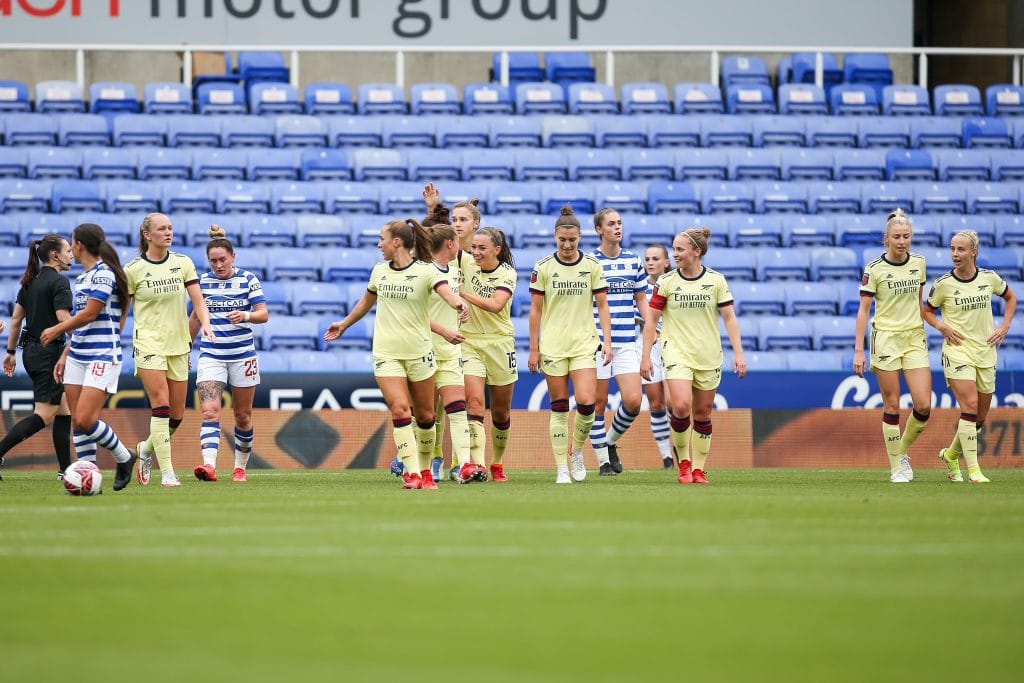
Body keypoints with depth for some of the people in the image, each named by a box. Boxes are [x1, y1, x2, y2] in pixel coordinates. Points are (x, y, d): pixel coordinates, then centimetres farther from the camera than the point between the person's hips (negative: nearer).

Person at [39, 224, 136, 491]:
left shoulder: (103, 273, -11)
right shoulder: (83, 277, 17)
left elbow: (90, 314, -15)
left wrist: (56, 330, -3)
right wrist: (65, 354, 20)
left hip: (103, 356, -9)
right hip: (78, 356, 9)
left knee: (86, 419, -16)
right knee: (78, 421, 2)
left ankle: (124, 458, 4)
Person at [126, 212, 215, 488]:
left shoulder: (183, 263, 5)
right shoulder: (133, 269, -3)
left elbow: (198, 300, 2)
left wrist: (205, 323, -17)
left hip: (178, 346, 4)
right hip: (148, 344, -4)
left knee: (176, 415, 6)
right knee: (161, 406, -16)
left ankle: (147, 448, 35)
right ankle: (167, 472, -15)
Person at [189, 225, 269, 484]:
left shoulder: (248, 280, -3)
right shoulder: (203, 281, 4)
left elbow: (263, 314, -9)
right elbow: (196, 317, 16)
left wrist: (246, 315, -30)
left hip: (242, 355, -1)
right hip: (211, 354, 1)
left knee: (243, 415, 8)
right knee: (210, 410, -17)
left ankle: (240, 467, 24)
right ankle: (209, 465, -29)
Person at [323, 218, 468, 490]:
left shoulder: (425, 271, -7)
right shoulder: (379, 271, 7)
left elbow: (447, 292, -25)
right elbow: (366, 302, 26)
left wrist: (459, 303, -48)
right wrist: (344, 324, 38)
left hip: (419, 352, -2)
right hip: (387, 353, 2)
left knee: (425, 415, 6)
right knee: (400, 409, -15)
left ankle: (425, 470, 24)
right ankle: (412, 472, -16)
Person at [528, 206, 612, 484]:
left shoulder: (592, 265, 2)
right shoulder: (543, 267, 0)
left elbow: (602, 305, 6)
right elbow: (535, 309, 3)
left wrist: (607, 341, -3)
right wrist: (534, 349, 1)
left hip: (584, 343, 0)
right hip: (553, 345, 0)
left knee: (587, 402, -14)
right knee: (559, 408, 0)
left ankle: (577, 451, 12)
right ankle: (562, 469, 6)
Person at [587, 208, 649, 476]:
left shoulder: (634, 261, 10)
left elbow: (641, 299, 17)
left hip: (627, 343, 3)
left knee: (633, 400, -9)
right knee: (599, 402, 1)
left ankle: (611, 442, 17)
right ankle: (603, 460, 11)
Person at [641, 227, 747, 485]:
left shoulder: (716, 280, 0)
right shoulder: (666, 282, -1)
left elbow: (730, 318, 3)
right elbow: (651, 320, 4)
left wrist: (738, 353, -4)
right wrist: (646, 356, 1)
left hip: (709, 357, 1)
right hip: (676, 353, -1)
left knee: (702, 413, 5)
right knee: (681, 406, -20)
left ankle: (699, 468, 18)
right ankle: (683, 461, 0)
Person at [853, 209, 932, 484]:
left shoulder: (919, 262, 5)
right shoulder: (874, 269, -8)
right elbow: (863, 310, -6)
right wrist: (858, 350, -10)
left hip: (915, 338, 4)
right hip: (886, 338, -4)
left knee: (924, 406, -7)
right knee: (892, 405, -2)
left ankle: (903, 452, 18)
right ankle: (896, 468, 8)